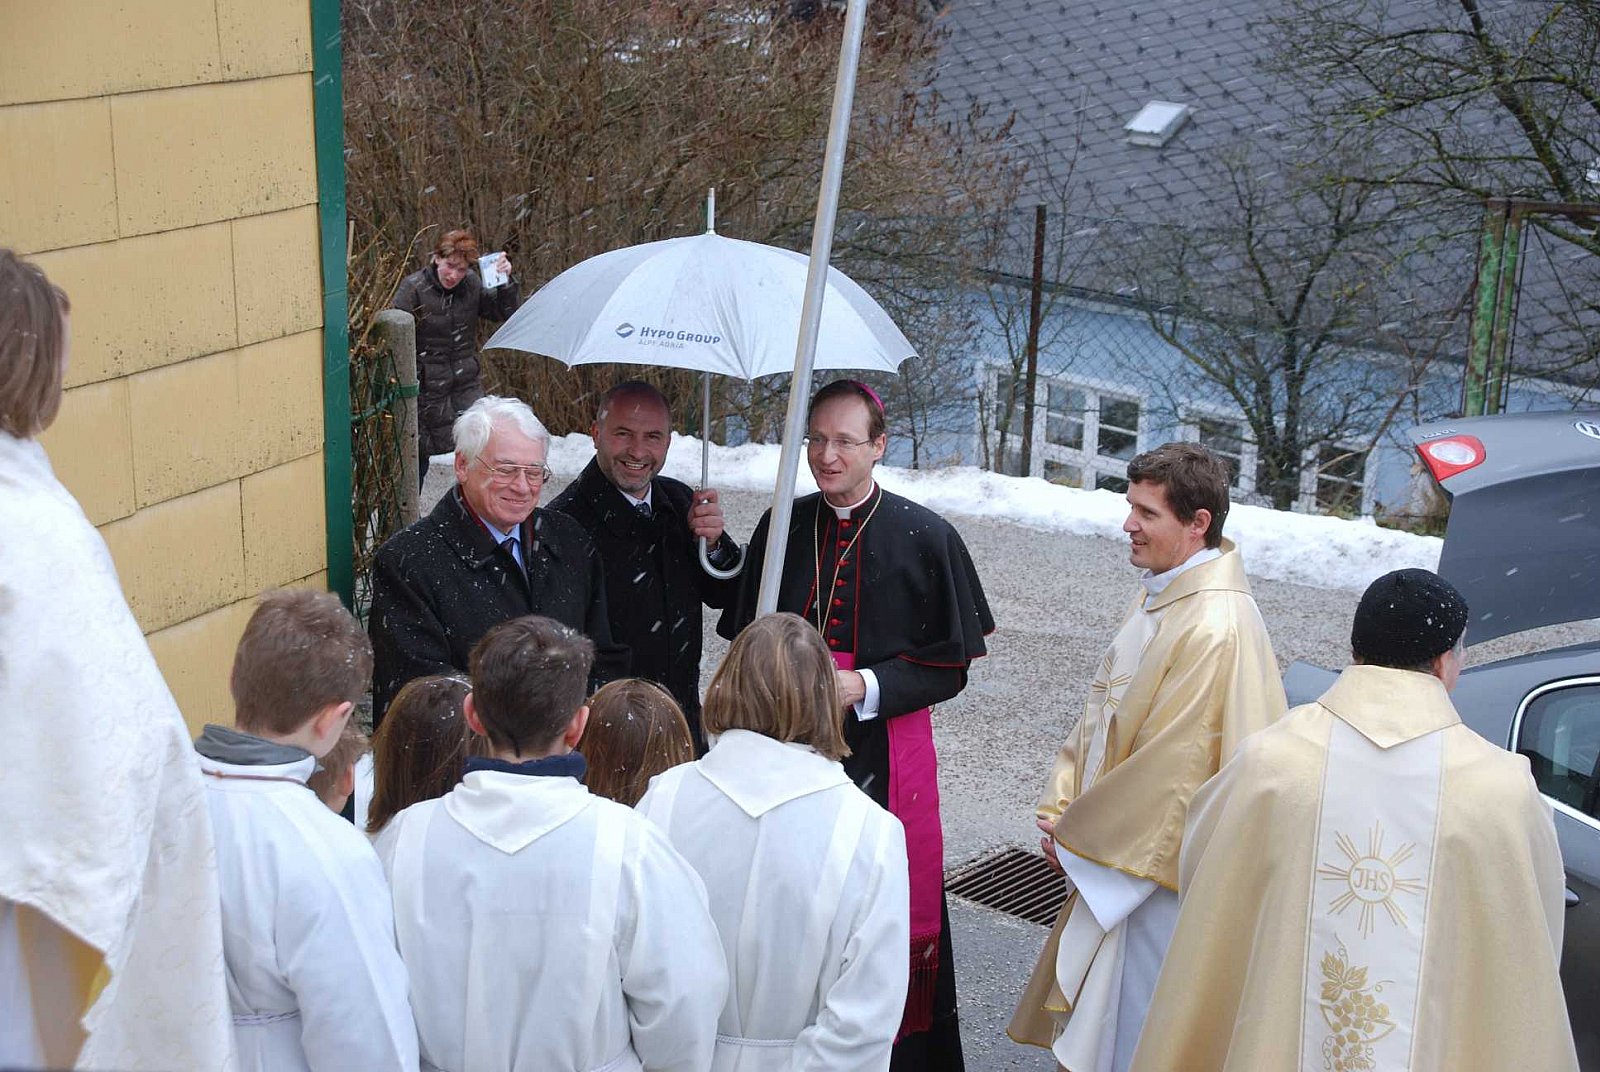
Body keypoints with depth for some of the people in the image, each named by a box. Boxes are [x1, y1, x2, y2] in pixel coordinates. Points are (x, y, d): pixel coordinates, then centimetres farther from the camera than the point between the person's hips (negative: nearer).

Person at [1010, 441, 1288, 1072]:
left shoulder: (1217, 629, -26)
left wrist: (1076, 837, -11)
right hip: (1111, 858, 9)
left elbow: (1169, 769, -23)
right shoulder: (1157, 595, 5)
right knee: (1098, 1018, 21)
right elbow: (1101, 712, 12)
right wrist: (1063, 812, 3)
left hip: (1158, 872, -9)